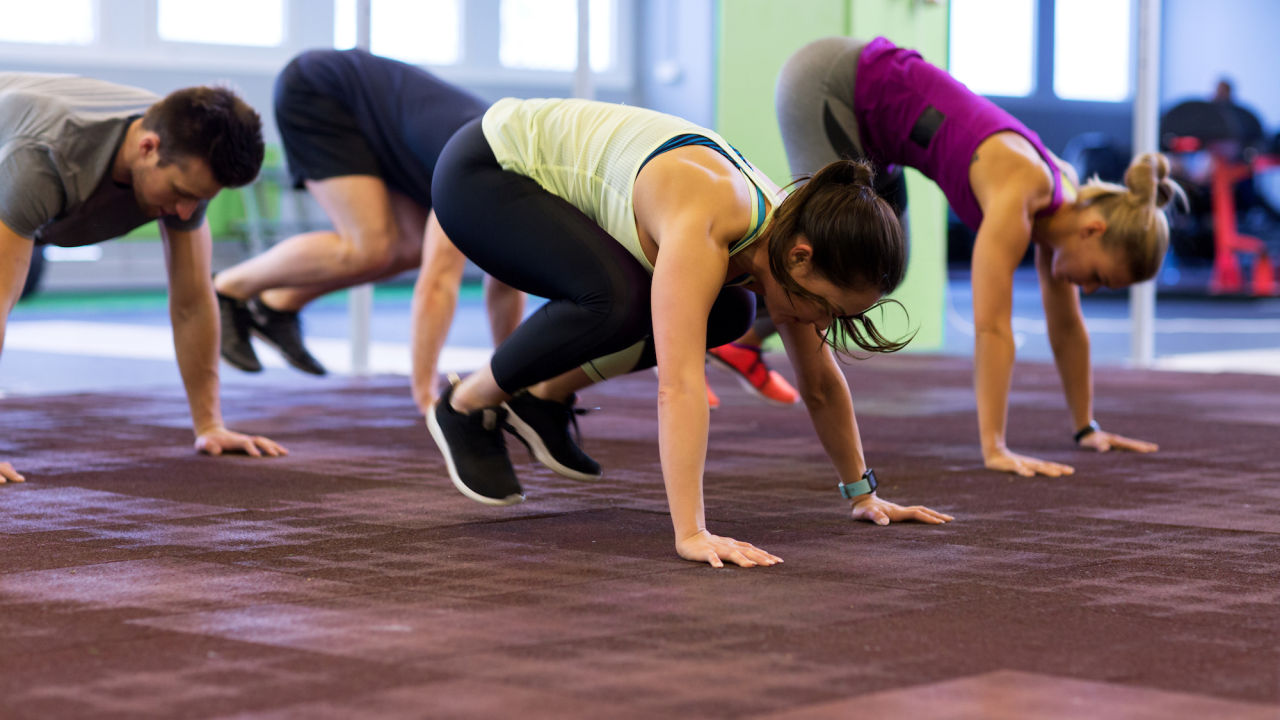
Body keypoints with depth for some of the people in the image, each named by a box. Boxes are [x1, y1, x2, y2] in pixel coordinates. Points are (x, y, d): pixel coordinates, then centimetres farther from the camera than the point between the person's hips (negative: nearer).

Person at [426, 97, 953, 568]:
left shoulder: (787, 233, -12)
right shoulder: (702, 224, -38)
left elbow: (821, 384, 1)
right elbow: (678, 384, -46)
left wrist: (863, 494, 6)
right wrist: (691, 533, -50)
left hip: (553, 182, 8)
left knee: (725, 313, 1)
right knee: (616, 299, -32)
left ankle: (545, 397, 13)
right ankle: (466, 406, -7)